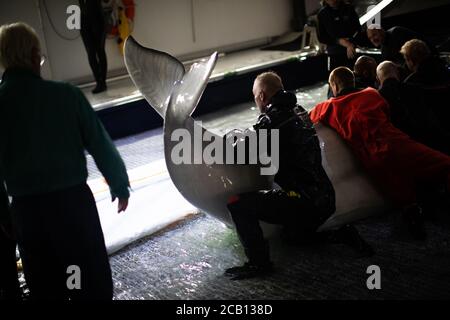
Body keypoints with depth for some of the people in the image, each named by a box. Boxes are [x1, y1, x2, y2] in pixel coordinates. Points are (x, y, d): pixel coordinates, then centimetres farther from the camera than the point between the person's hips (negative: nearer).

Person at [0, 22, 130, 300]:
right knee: (92, 283, 12)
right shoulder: (65, 94, -11)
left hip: (26, 208, 3)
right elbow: (100, 144, -6)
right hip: (72, 199, -2)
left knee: (44, 287, 19)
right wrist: (120, 186, 9)